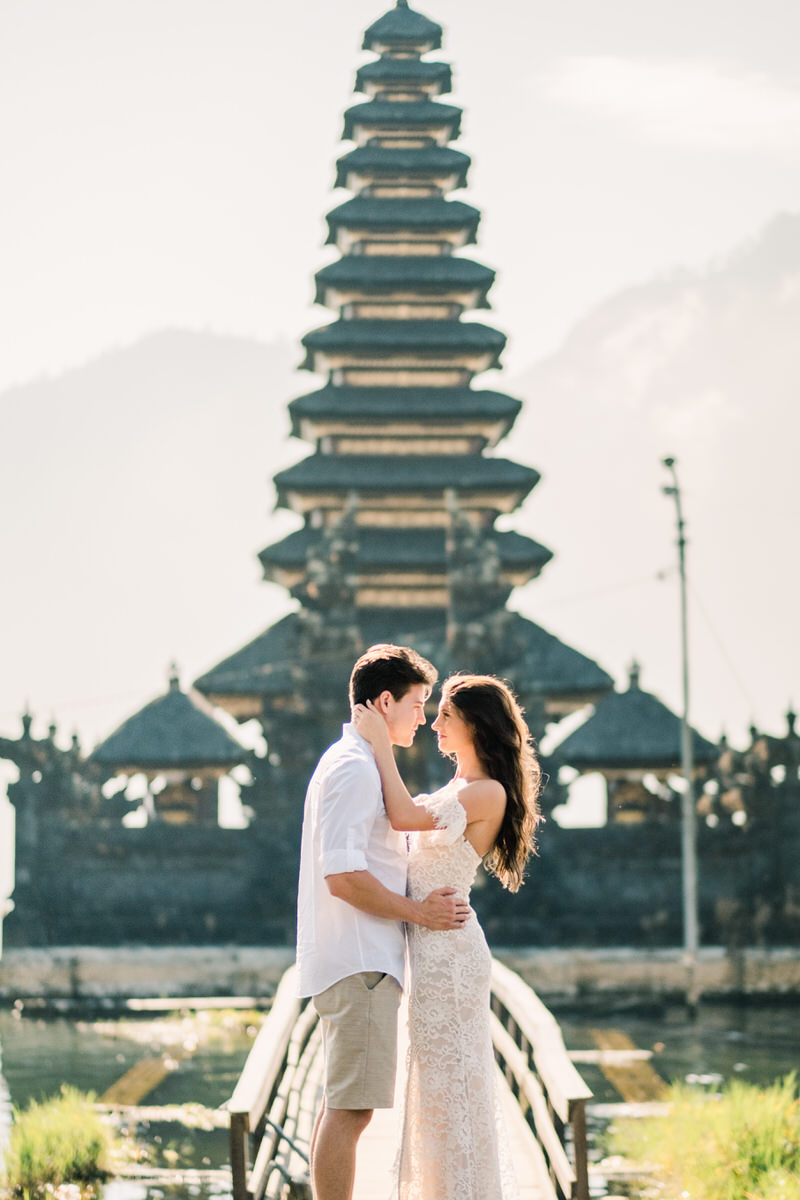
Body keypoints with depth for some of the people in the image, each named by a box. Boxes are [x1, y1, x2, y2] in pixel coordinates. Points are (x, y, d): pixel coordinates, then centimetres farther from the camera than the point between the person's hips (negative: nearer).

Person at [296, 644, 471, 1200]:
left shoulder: (357, 764, 19)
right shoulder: (354, 768, -14)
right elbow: (344, 878, -21)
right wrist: (419, 911, -13)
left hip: (355, 961, 11)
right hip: (360, 964, -11)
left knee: (341, 1106, 13)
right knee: (351, 1108, -10)